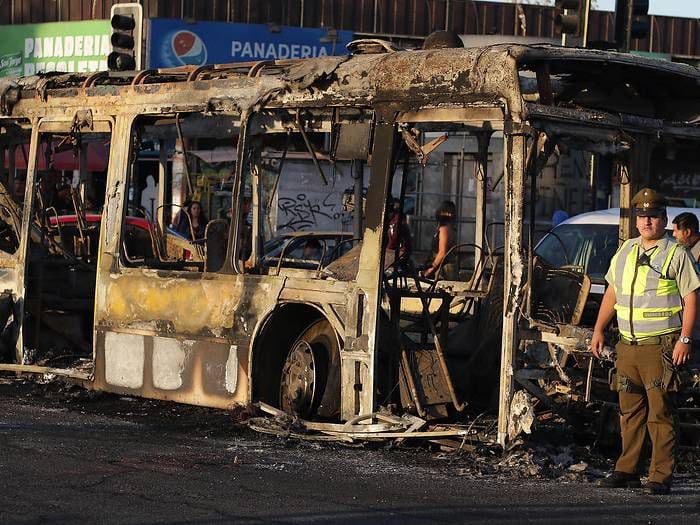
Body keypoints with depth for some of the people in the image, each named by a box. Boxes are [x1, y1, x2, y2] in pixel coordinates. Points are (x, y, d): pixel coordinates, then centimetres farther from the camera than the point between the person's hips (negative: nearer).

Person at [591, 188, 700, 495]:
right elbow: (612, 292, 22)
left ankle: (661, 477, -4)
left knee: (660, 414, -6)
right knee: (630, 412, 10)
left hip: (660, 347, -6)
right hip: (627, 346, 6)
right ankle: (627, 471, 17)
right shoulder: (626, 252, 14)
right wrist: (599, 329, 16)